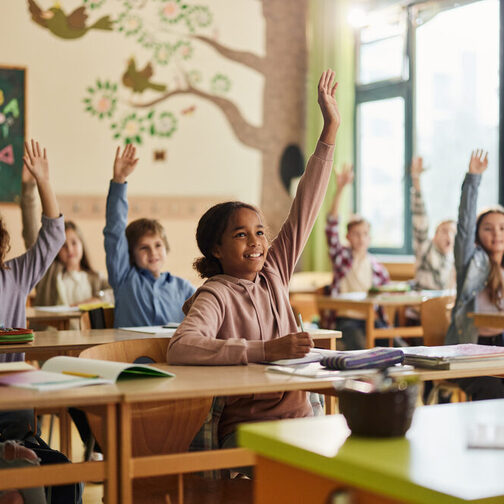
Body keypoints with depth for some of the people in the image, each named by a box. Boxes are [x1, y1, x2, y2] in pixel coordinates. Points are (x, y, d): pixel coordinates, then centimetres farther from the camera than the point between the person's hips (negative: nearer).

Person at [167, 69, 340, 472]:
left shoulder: (273, 273, 11)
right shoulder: (216, 296, -9)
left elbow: (304, 210, 11)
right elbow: (180, 349, -27)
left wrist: (330, 131, 10)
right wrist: (264, 350, -30)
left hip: (302, 416, 7)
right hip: (246, 430, -7)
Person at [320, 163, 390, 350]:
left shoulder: (377, 268, 11)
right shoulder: (341, 256, 5)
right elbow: (332, 226, -11)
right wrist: (339, 189, -23)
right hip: (345, 319, -3)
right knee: (361, 348, -34)